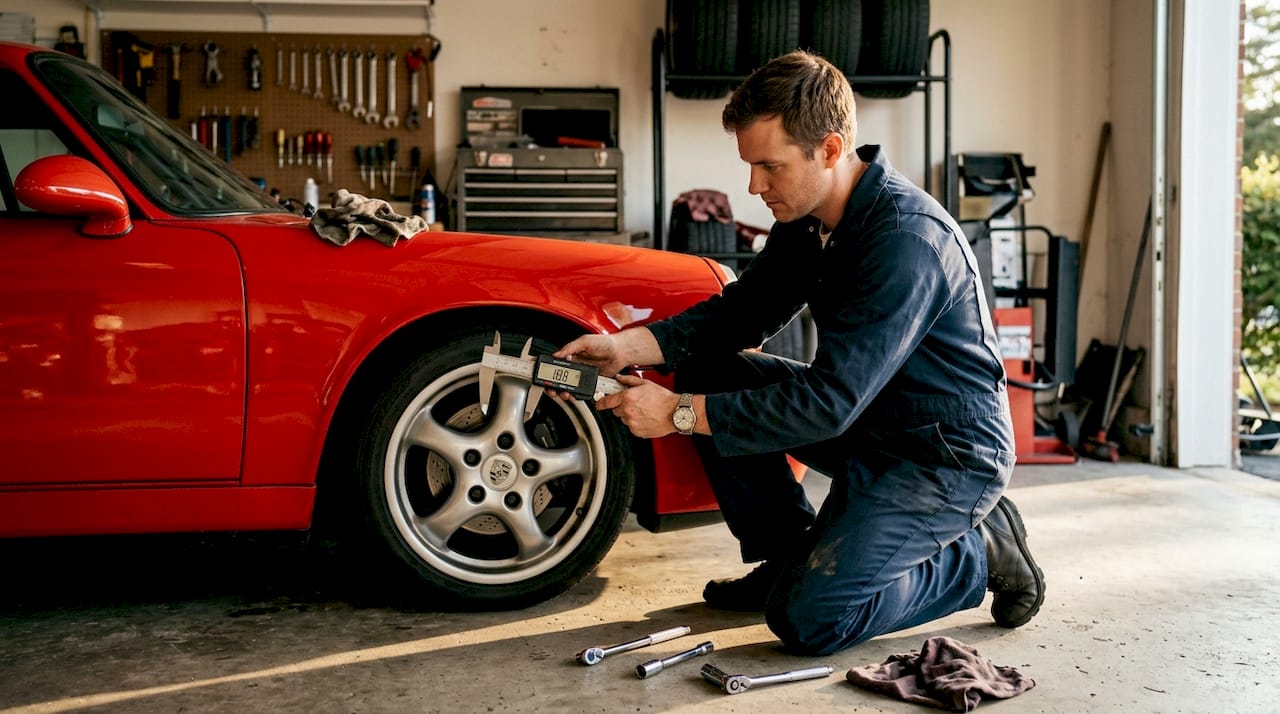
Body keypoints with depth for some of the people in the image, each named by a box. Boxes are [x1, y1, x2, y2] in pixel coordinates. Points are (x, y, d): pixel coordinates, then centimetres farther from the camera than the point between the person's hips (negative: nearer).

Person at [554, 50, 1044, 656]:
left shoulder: (906, 239, -29)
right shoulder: (807, 218, -1)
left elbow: (828, 402, -32)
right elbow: (740, 311, 5)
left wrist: (680, 414, -29)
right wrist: (626, 346, -11)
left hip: (949, 453, -9)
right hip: (868, 423, 9)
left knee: (807, 617, -19)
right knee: (708, 371, -2)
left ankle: (978, 554, 4)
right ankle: (788, 556, 9)